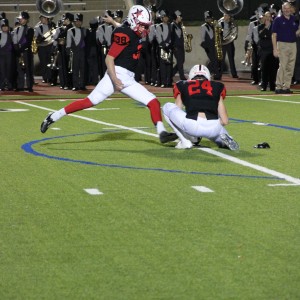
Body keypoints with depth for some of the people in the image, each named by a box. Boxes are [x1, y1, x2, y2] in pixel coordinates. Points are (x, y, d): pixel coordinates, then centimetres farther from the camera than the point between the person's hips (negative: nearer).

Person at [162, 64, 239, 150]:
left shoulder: (183, 86, 22)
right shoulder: (217, 87, 24)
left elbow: (177, 112, 27)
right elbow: (224, 121, 21)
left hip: (192, 126, -2)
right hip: (213, 128, 2)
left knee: (167, 107, 25)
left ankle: (185, 141, 12)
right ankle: (223, 139, 2)